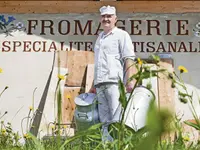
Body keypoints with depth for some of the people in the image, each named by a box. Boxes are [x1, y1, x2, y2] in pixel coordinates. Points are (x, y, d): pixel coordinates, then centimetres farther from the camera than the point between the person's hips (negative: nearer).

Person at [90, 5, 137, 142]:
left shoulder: (121, 35, 5)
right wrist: (94, 84, 25)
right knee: (104, 120, 3)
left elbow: (129, 59, -6)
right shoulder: (100, 37, 25)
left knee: (117, 119, -11)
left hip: (114, 82, -7)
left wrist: (130, 80, -16)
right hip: (100, 84, 7)